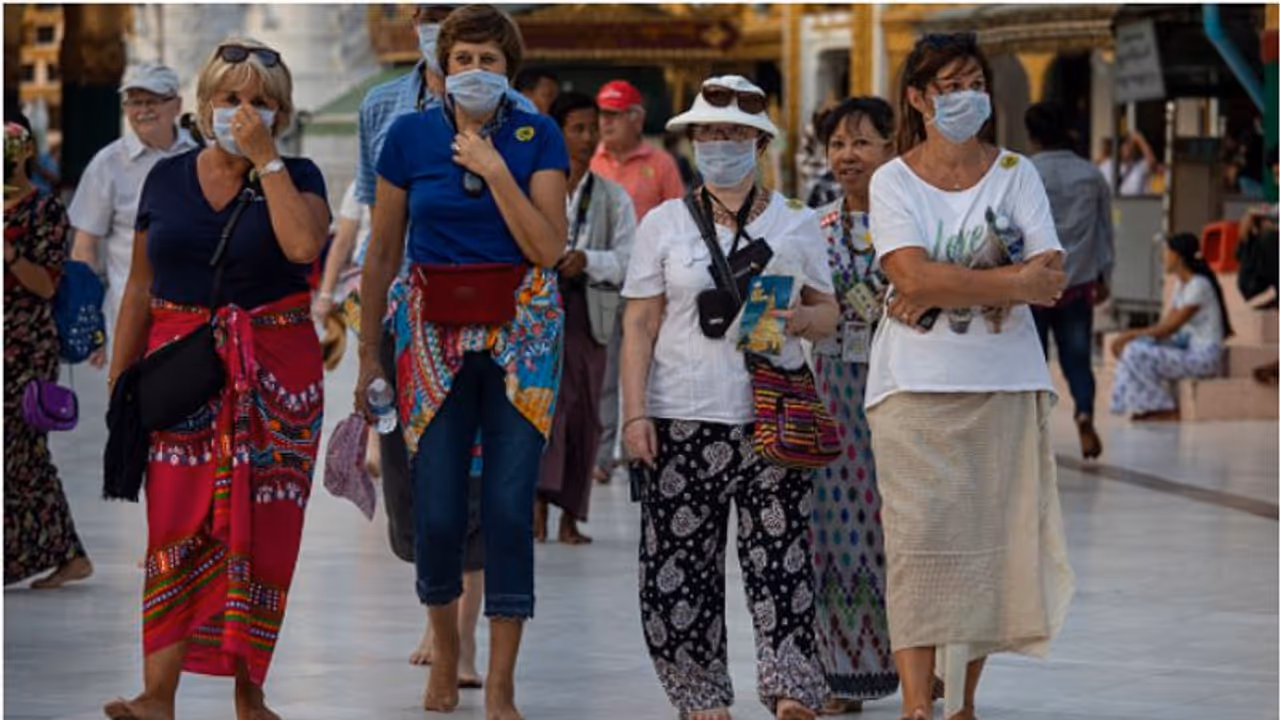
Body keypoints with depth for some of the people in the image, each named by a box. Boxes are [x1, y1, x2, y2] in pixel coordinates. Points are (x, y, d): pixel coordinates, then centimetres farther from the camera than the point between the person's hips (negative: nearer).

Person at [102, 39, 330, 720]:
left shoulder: (296, 177, 3)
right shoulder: (167, 178, 8)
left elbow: (303, 244, -19)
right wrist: (117, 385, 6)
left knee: (261, 535, 1)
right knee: (176, 529, -7)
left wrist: (264, 157, -13)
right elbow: (139, 288, 10)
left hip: (276, 378, -1)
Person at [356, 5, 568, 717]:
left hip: (522, 332, -1)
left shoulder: (538, 137, -2)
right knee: (437, 511, -3)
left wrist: (496, 171, -17)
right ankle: (446, 652, 26)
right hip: (437, 332, 1)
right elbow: (383, 253, 8)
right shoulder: (410, 137, 0)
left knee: (511, 507, -6)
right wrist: (370, 353, 10)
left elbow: (550, 250, -10)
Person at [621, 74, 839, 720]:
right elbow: (639, 326, 5)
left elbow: (827, 312, 15)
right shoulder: (664, 224, 8)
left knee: (780, 558, -8)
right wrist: (635, 413, -3)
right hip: (683, 420, 0)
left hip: (773, 419, 0)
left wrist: (797, 320, -9)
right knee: (677, 564, -2)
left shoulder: (797, 224, 10)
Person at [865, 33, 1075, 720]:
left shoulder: (1016, 173, 8)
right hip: (917, 386, -2)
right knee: (920, 541, -9)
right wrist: (1014, 282, -13)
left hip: (1005, 384, 2)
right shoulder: (893, 180, 2)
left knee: (988, 542, 2)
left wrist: (946, 291, -13)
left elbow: (1051, 275, -5)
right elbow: (912, 276, -14)